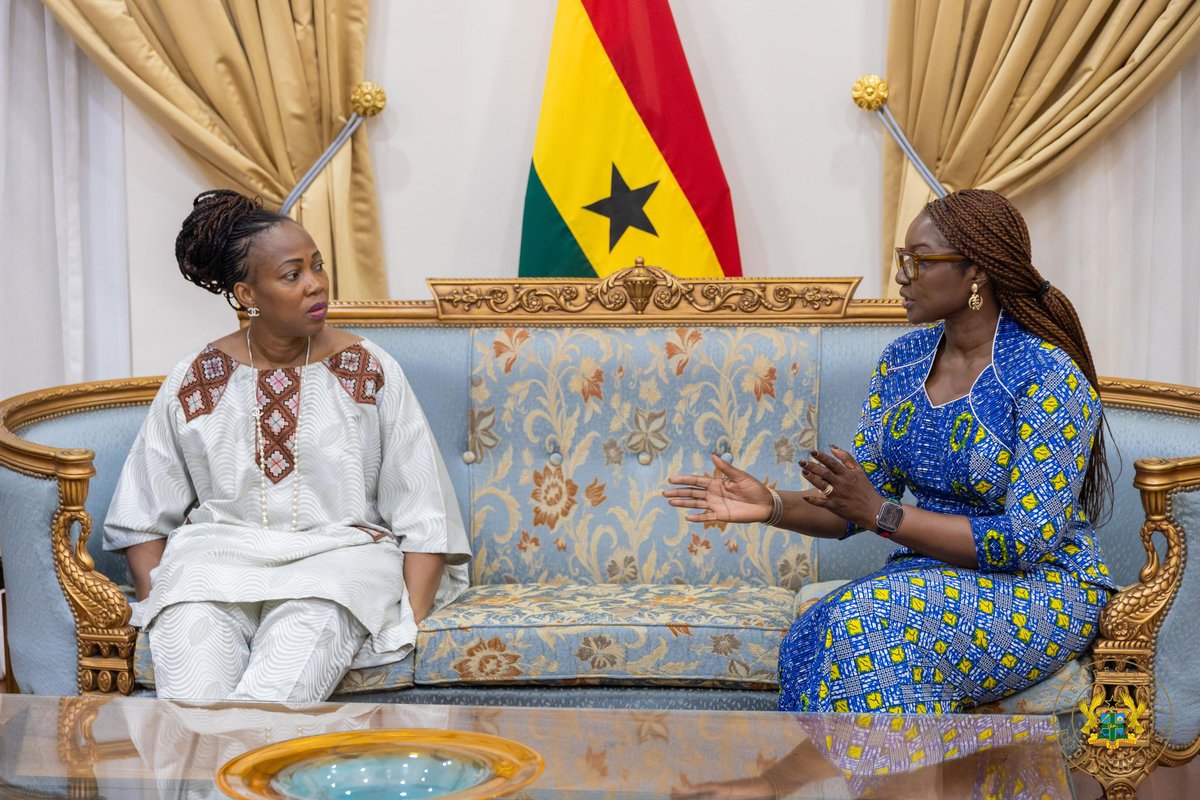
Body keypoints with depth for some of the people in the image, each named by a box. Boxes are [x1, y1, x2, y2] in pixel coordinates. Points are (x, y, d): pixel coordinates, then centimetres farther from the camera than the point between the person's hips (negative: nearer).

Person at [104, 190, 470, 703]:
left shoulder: (370, 372, 6)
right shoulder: (194, 383, 10)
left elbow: (424, 518, 4)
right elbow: (142, 516, 15)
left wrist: (409, 619, -9)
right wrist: (155, 601, -2)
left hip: (338, 552, -1)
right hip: (219, 556, 1)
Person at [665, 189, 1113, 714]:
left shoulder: (1050, 378, -15)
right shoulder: (902, 362, 6)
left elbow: (1027, 539, -20)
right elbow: (855, 506, 6)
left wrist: (882, 513, -24)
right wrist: (773, 506, -14)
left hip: (1044, 590, -5)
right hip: (930, 573, 6)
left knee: (870, 620, -33)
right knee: (806, 645, -26)